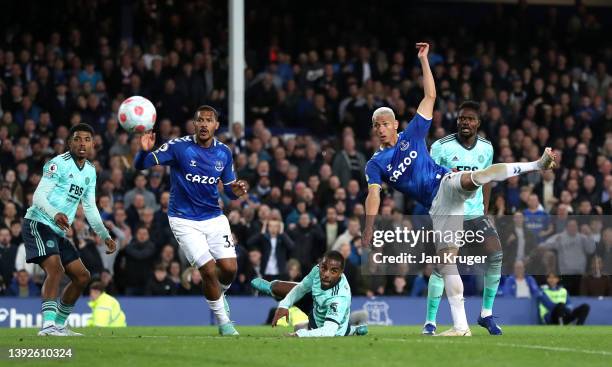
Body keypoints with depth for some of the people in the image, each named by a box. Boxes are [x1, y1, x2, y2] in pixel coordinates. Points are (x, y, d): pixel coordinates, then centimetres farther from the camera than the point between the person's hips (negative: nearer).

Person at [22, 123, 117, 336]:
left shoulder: (90, 171, 14)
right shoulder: (58, 164, -11)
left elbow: (90, 207, 22)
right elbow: (39, 196, -19)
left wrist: (105, 236, 16)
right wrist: (55, 214, -37)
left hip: (58, 231, 9)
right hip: (38, 224, -9)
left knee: (82, 276, 10)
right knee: (55, 268, -28)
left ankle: (59, 325, 20)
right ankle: (48, 325, -36)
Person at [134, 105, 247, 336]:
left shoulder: (224, 153, 1)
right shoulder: (178, 146, -13)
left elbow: (229, 189, 10)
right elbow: (141, 165, -17)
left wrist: (235, 191, -15)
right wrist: (144, 151, -40)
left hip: (214, 218, 4)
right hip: (184, 221, -4)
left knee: (229, 268, -7)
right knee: (209, 269, -14)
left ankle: (218, 295, 30)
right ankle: (223, 321, 7)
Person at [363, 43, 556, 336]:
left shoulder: (412, 134, 9)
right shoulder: (375, 165, 10)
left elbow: (430, 96, 10)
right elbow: (374, 194, -5)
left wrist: (423, 60, 3)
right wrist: (369, 226, -20)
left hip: (446, 183, -2)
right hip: (436, 206, 2)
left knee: (472, 178, -36)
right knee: (445, 258, -5)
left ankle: (536, 165, -53)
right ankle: (460, 325, -6)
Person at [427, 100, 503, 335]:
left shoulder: (486, 148, 6)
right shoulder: (441, 147, -7)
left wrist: (485, 211, 14)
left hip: (476, 213, 4)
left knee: (495, 256, -10)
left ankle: (486, 314, 5)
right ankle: (430, 321, -2)